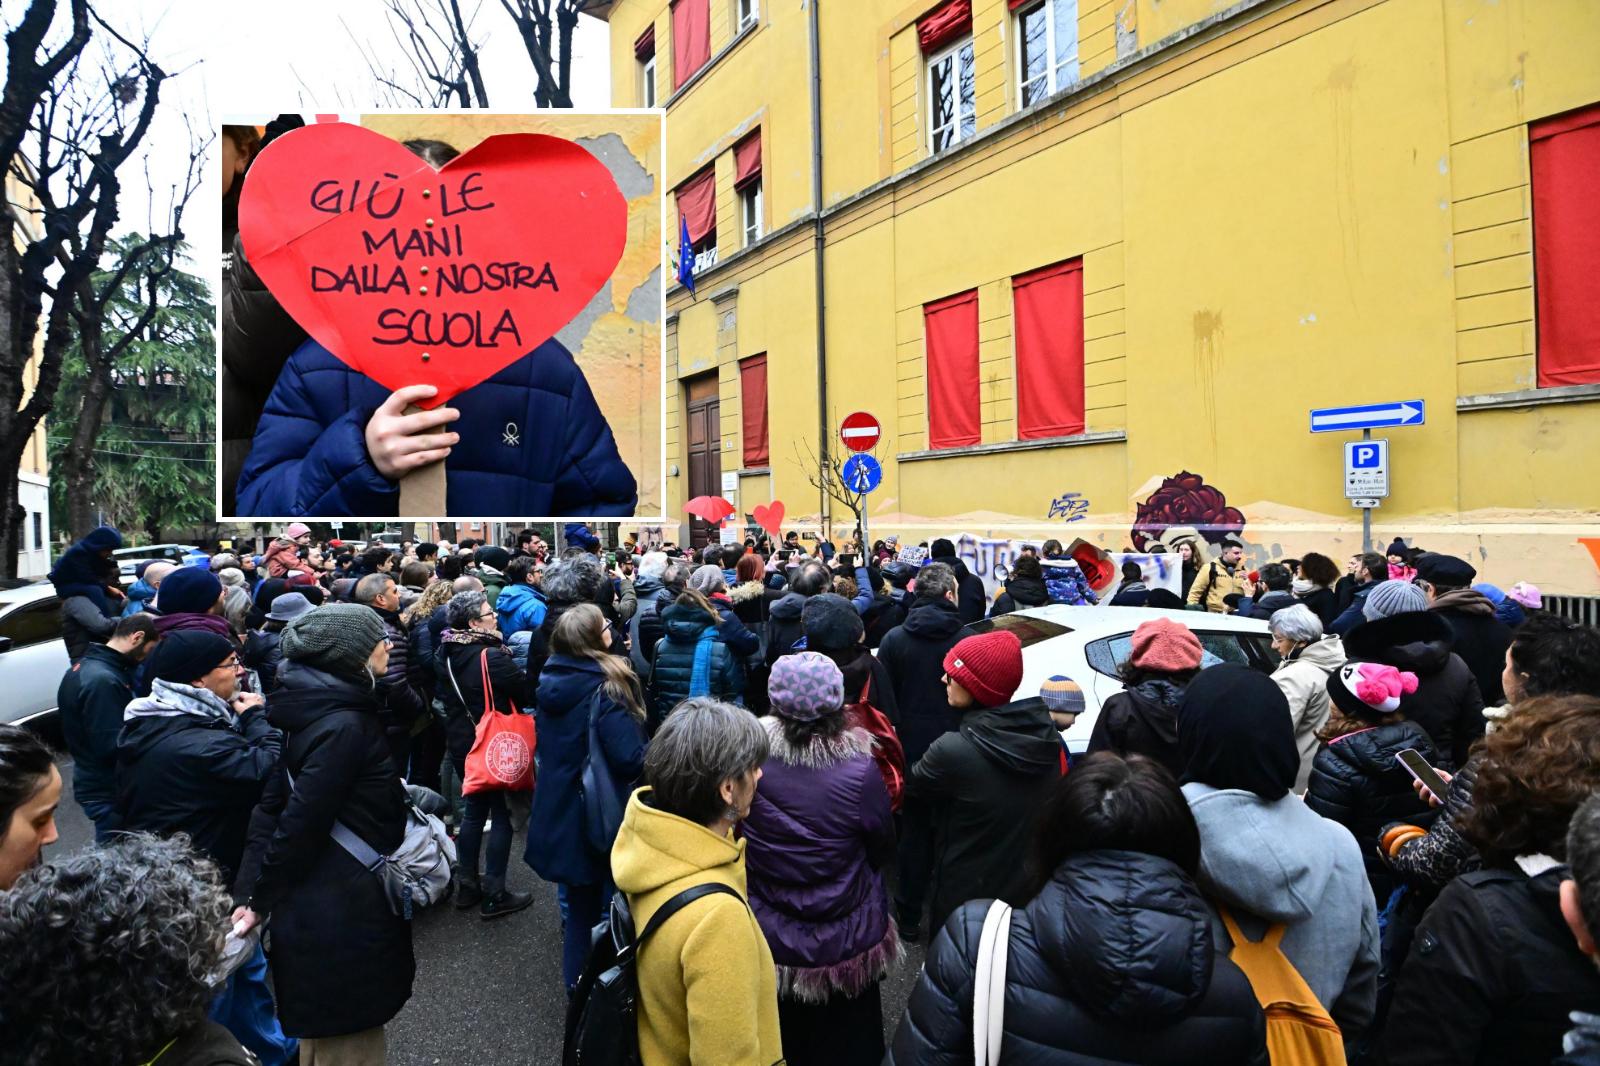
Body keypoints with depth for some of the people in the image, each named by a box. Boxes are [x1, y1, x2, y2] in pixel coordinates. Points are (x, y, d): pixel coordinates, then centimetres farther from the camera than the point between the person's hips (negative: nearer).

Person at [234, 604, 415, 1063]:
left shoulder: (317, 706, 5)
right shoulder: (344, 725, -25)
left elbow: (275, 802, 6)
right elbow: (301, 821, -24)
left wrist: (259, 889, 4)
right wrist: (260, 900, -12)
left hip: (315, 900, 9)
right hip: (344, 909, -9)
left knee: (324, 1026, 27)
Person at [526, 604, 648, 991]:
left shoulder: (551, 681, 0)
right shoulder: (605, 688, -23)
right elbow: (629, 757, -28)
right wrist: (654, 757, -10)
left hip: (559, 810, 7)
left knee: (578, 901, 22)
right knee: (606, 903, 11)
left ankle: (577, 982, 36)